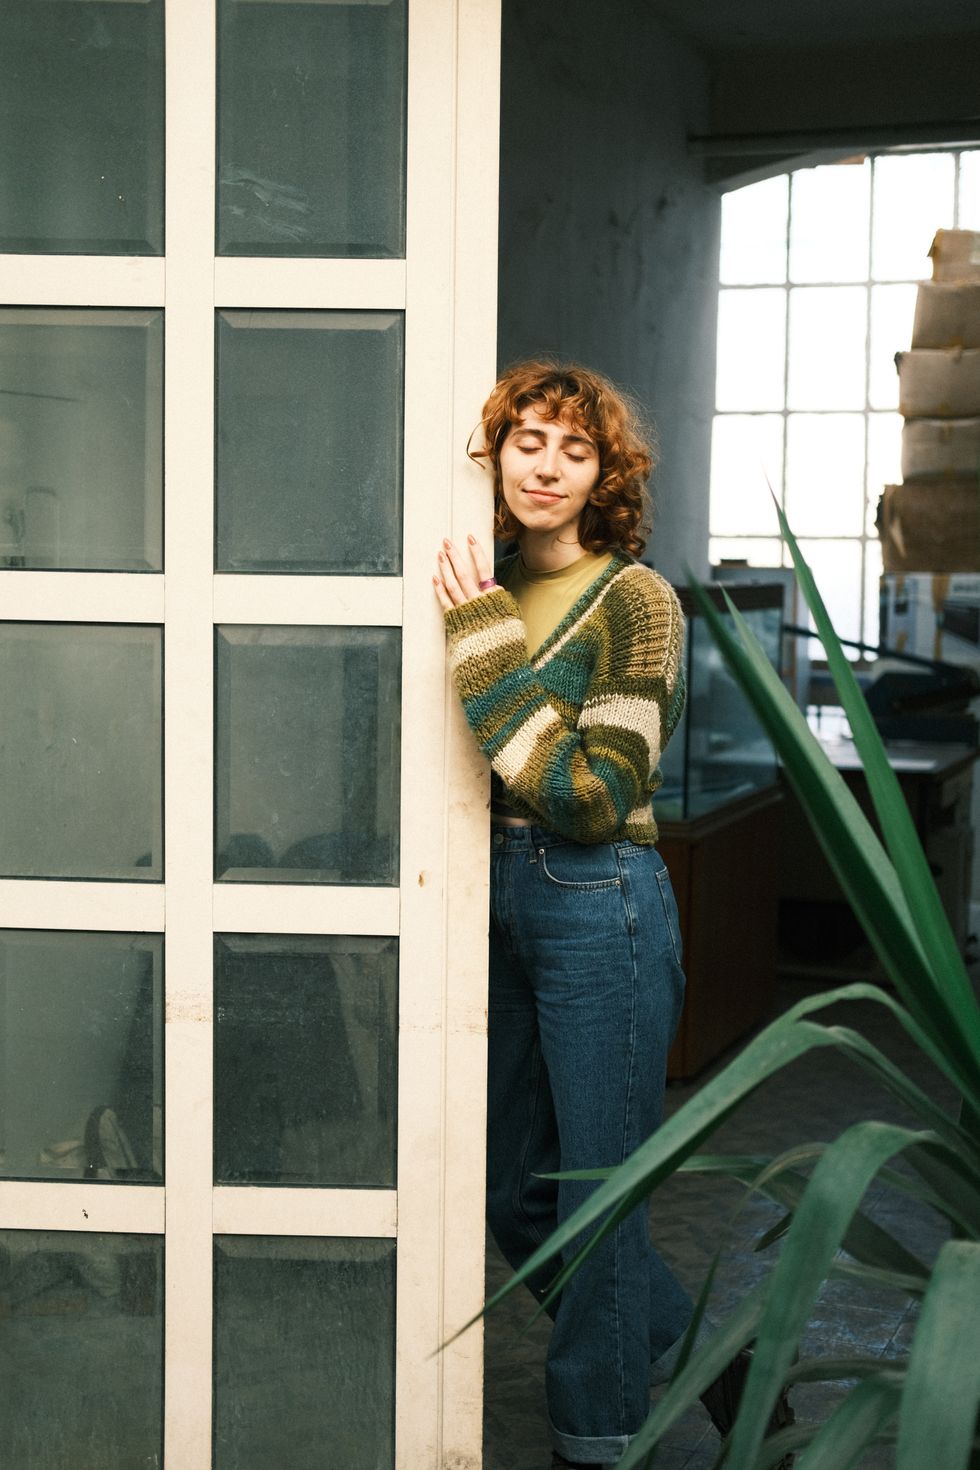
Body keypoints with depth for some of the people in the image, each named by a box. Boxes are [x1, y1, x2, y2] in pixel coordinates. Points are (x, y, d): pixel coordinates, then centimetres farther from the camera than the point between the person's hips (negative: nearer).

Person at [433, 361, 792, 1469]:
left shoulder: (636, 600, -11)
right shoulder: (493, 590, 8)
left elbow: (592, 796, -20)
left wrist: (490, 645, -20)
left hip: (598, 909, -8)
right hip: (503, 900, 8)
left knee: (595, 1199, 3)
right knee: (513, 1191, 17)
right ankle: (694, 1351, 36)